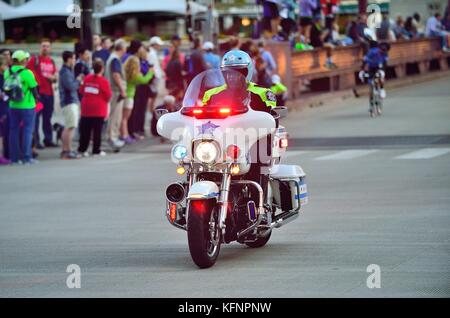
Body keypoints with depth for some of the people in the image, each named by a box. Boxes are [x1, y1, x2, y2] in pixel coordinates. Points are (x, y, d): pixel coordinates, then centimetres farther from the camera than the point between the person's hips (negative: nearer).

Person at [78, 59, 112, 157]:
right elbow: (108, 96, -9)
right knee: (97, 130, 0)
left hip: (86, 108, 5)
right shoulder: (104, 81, -12)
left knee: (85, 130, 10)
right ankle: (96, 150, 2)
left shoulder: (87, 78, 2)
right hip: (99, 110, -5)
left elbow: (81, 91, 10)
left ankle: (82, 149, 12)